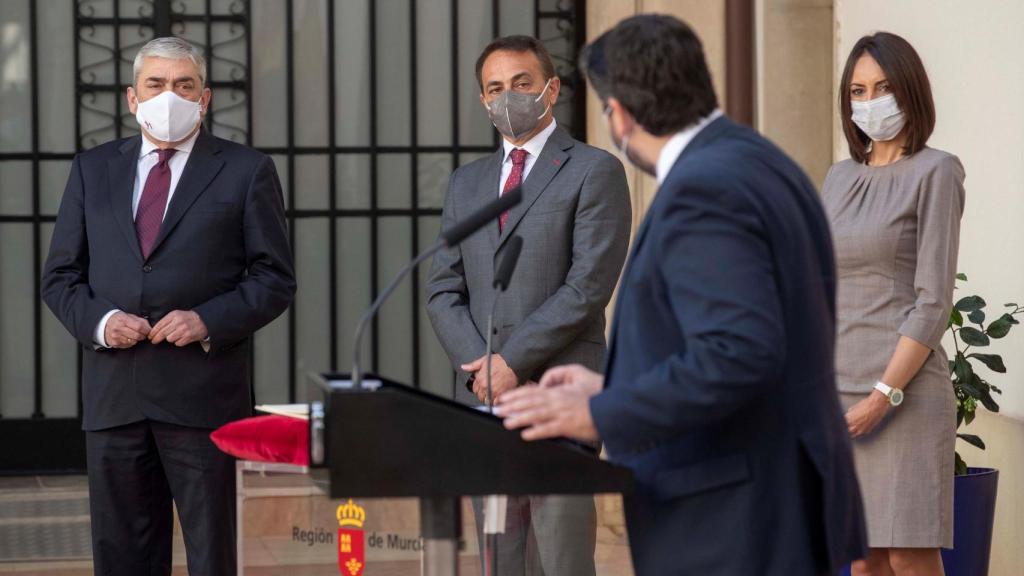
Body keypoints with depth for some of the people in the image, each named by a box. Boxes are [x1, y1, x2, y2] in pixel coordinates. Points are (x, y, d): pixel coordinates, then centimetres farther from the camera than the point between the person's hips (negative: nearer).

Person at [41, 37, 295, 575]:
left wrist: (209, 322, -13)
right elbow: (60, 275, 15)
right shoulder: (93, 169, 14)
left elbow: (274, 279, 2)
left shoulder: (246, 171, 5)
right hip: (112, 392, 3)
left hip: (204, 394, -3)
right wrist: (98, 320, -6)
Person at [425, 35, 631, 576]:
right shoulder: (466, 182, 18)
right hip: (482, 395, 5)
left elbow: (588, 286, -9)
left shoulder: (594, 171, 0)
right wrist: (480, 365, -4)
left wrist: (512, 361, -13)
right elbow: (443, 289, 13)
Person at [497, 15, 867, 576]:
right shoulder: (757, 165, 13)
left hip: (735, 526, -10)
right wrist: (615, 387, 18)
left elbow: (740, 354, -27)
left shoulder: (703, 191, -18)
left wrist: (601, 415, -20)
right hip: (786, 507, 10)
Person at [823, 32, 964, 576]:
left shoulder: (935, 172, -3)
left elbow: (933, 302, -10)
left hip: (903, 388, -6)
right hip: (837, 389, 6)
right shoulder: (840, 177, 15)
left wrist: (885, 395, -16)